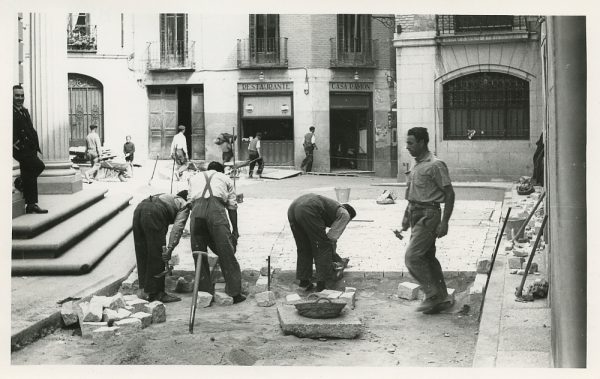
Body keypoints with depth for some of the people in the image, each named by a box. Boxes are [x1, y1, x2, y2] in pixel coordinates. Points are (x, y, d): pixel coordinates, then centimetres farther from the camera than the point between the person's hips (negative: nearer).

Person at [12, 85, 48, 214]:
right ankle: (20, 182, 0)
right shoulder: (11, 112, -8)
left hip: (30, 149, 9)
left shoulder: (25, 111, 20)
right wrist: (16, 143, -22)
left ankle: (31, 205, 16)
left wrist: (36, 145, 15)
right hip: (20, 150, -9)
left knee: (30, 178, 8)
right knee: (39, 165, -21)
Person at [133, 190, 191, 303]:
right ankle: (156, 293, 5)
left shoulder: (169, 197, 39)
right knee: (157, 256, 1)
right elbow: (177, 227, 1)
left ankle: (143, 289, 17)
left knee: (142, 255, 13)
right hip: (154, 213, -7)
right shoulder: (184, 205, 19)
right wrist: (170, 249, -6)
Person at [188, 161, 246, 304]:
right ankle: (235, 293, 2)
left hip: (196, 210, 2)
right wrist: (235, 230, 24)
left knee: (199, 254, 11)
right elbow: (232, 206, 22)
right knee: (227, 254, 2)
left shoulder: (194, 178, 35)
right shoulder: (225, 178, 29)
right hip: (216, 208, -2)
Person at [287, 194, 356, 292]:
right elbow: (332, 237, 10)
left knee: (303, 248, 21)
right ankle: (322, 283, 7)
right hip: (308, 210, -8)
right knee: (323, 247, 6)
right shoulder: (345, 214, 17)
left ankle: (304, 281, 24)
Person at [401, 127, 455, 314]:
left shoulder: (435, 165, -14)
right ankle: (442, 298, 22)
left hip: (428, 215, -9)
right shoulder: (416, 165, 13)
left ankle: (433, 295, -2)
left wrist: (444, 222, -18)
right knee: (427, 257, 13)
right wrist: (406, 216, 20)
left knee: (412, 257, -13)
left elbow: (449, 194, -14)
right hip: (416, 214, 9)